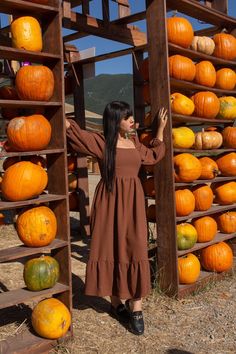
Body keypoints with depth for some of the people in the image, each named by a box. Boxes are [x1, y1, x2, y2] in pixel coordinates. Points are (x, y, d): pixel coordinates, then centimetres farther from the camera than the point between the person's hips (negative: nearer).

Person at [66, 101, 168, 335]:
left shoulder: (135, 143, 13)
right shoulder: (101, 142, -3)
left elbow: (153, 156, 30)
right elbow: (73, 131, -11)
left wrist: (160, 128, 30)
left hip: (133, 201, 4)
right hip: (110, 201, -4)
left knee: (135, 250, -2)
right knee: (112, 249, 3)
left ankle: (136, 309, 3)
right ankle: (116, 302, 20)